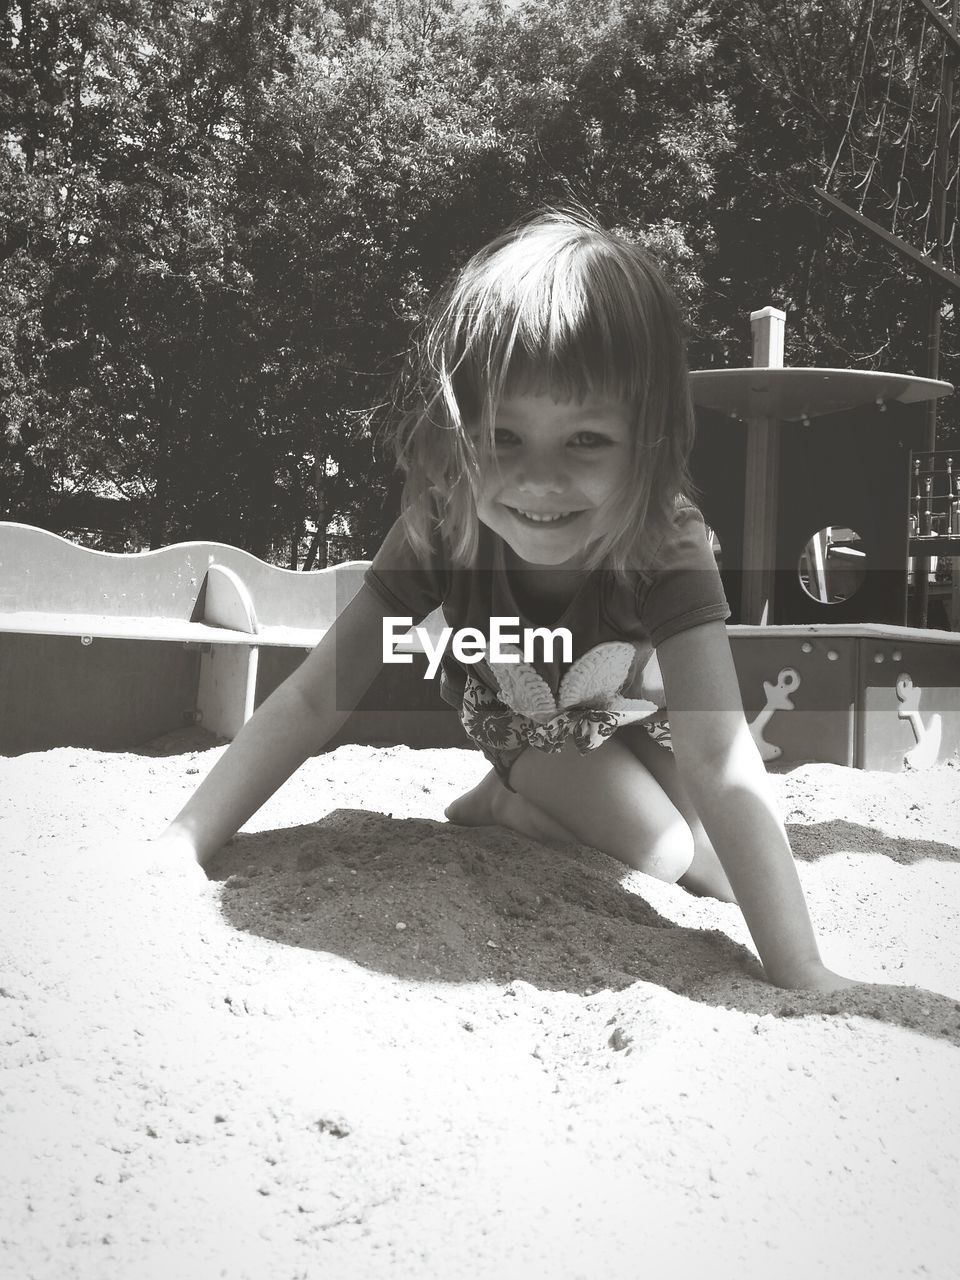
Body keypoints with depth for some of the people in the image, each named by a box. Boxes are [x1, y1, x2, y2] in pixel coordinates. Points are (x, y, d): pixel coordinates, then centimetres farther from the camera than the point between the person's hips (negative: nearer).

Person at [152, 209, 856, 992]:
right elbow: (315, 699, -35)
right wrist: (180, 847, -43)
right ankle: (510, 802, 7)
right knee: (674, 857, -19)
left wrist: (801, 976, -57)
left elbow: (720, 762, -49)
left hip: (647, 716, 2)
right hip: (524, 723, -1)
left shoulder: (667, 549, -42)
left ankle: (519, 802, 13)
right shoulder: (440, 534, -37)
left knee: (735, 877, -7)